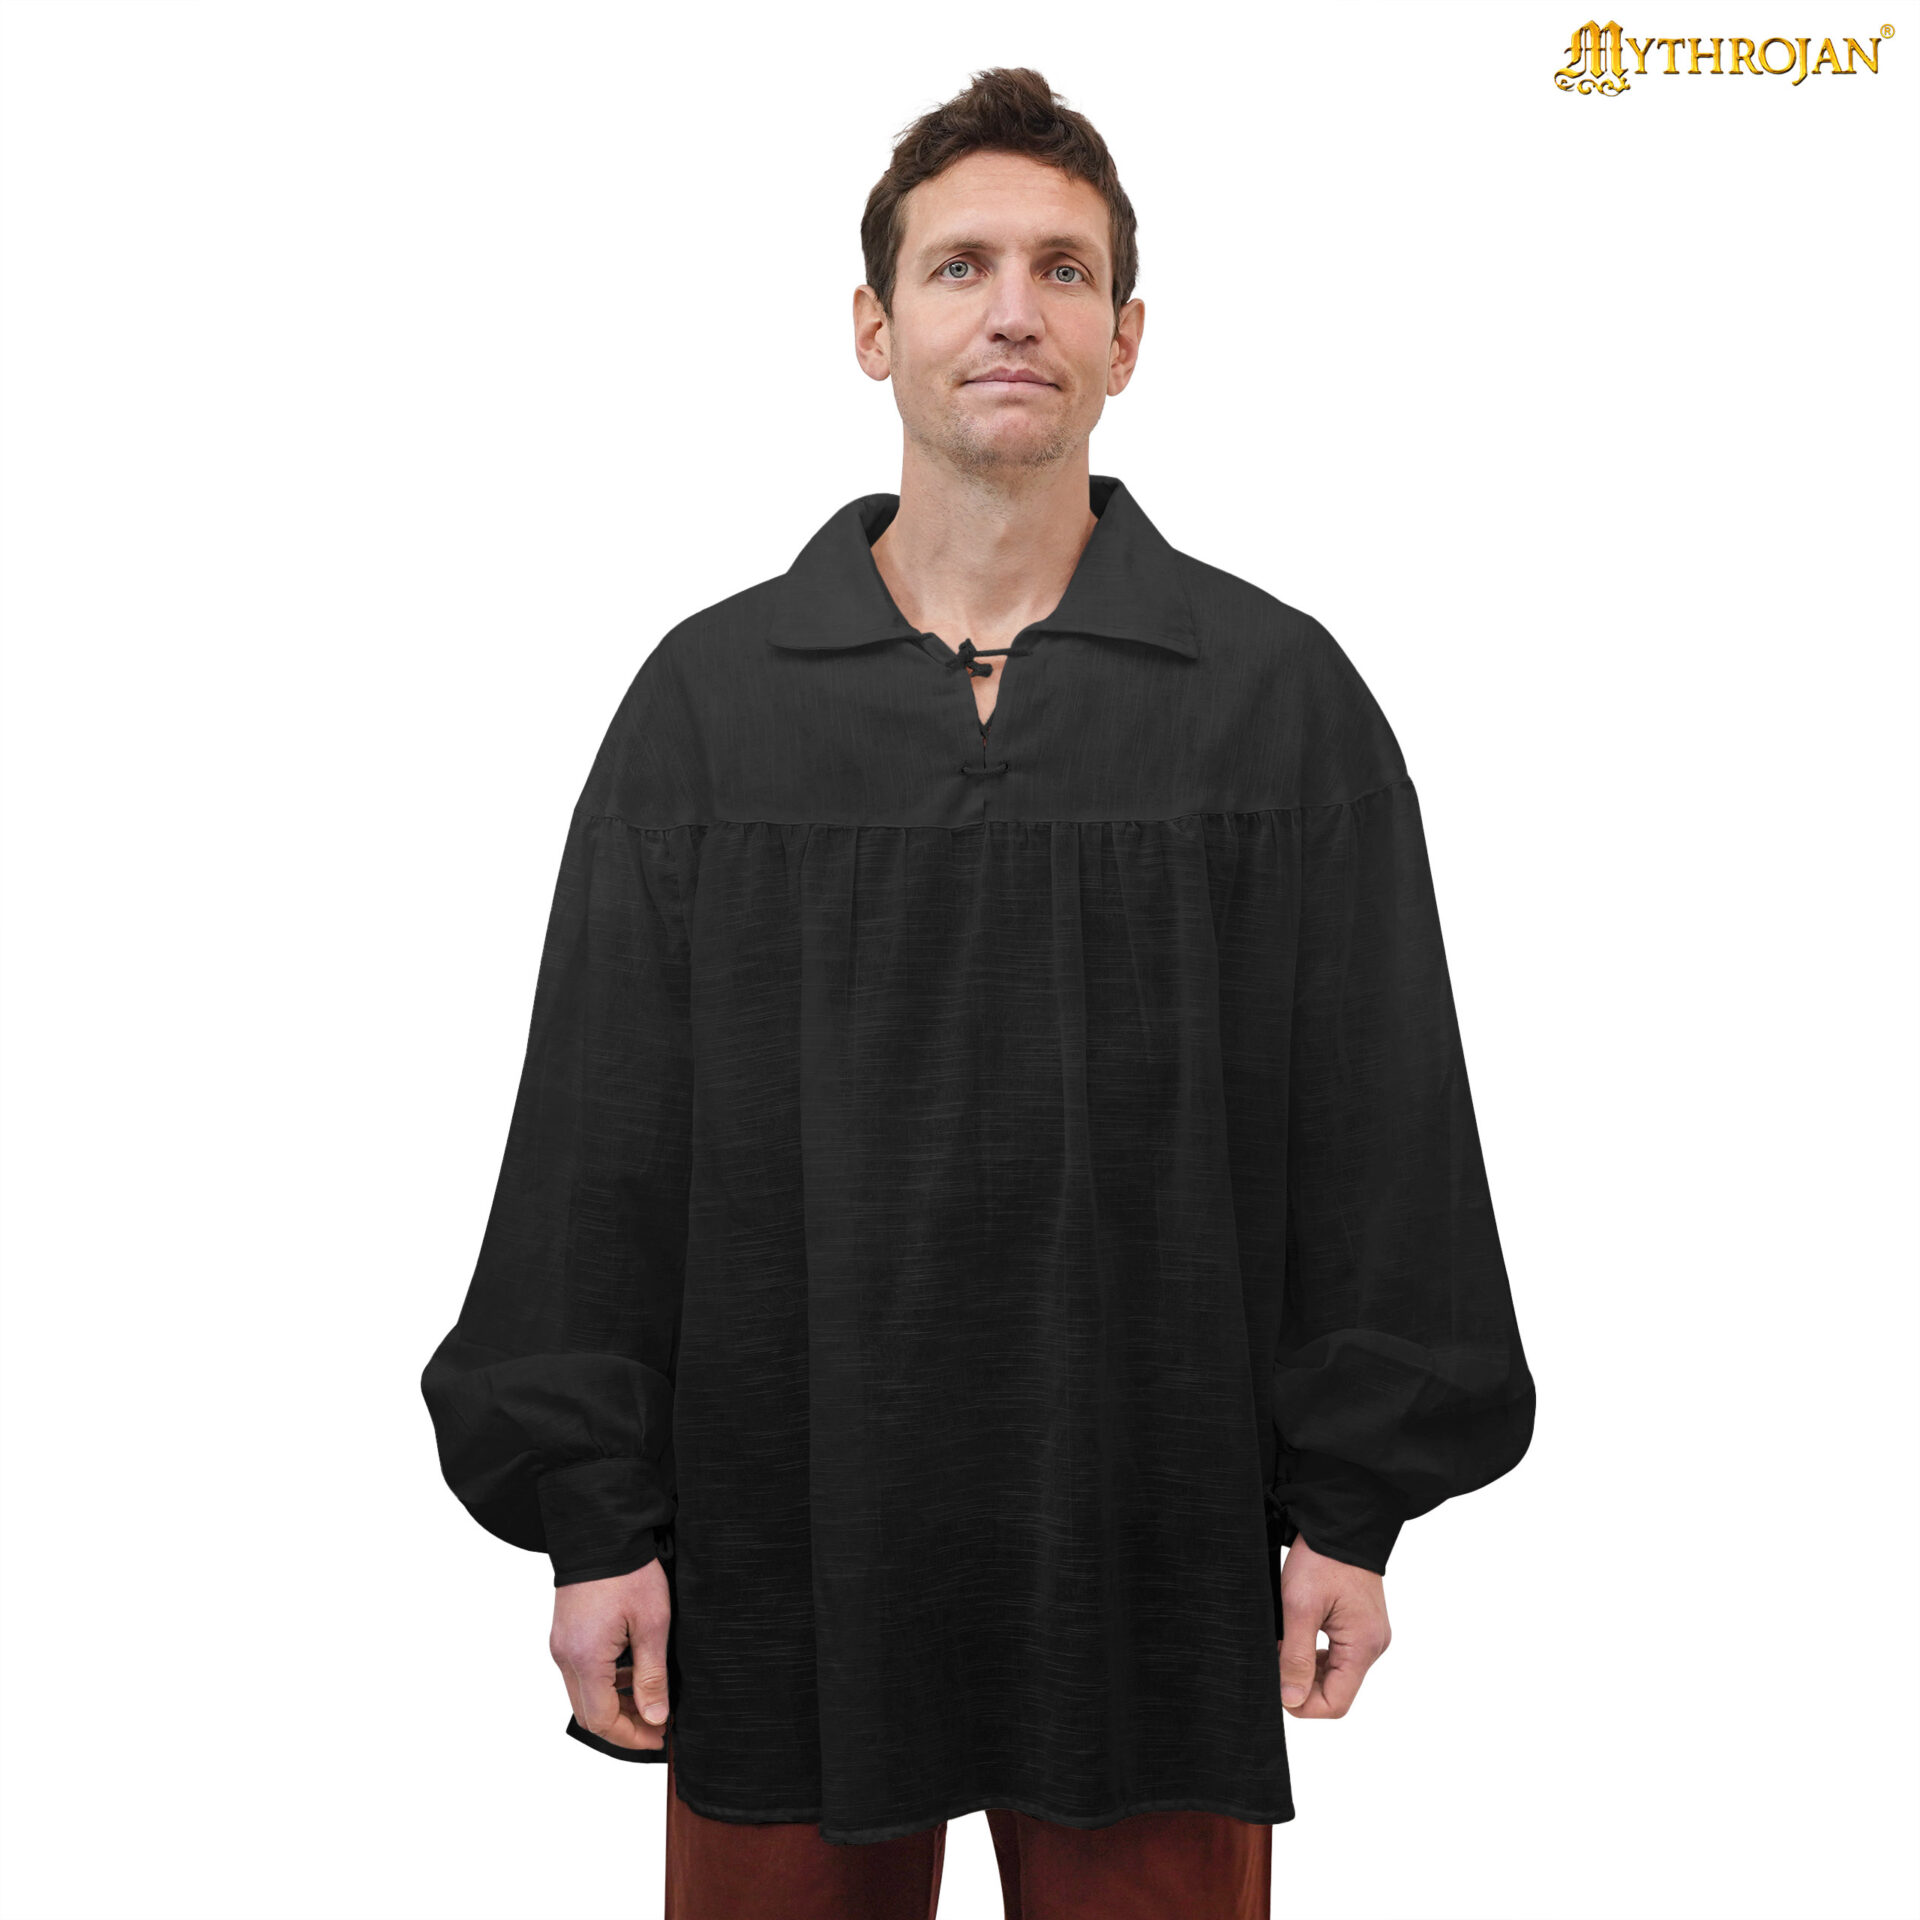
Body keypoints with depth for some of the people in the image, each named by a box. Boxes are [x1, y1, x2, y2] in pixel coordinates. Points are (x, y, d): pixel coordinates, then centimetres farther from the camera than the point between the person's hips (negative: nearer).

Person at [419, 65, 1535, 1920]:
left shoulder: (1281, 691, 3)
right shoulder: (710, 691, 4)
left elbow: (1379, 1124, 2)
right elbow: (600, 1131, 3)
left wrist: (1351, 1507, -1)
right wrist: (590, 1513, 0)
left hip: (1157, 1543, 0)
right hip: (784, 1538, 1)